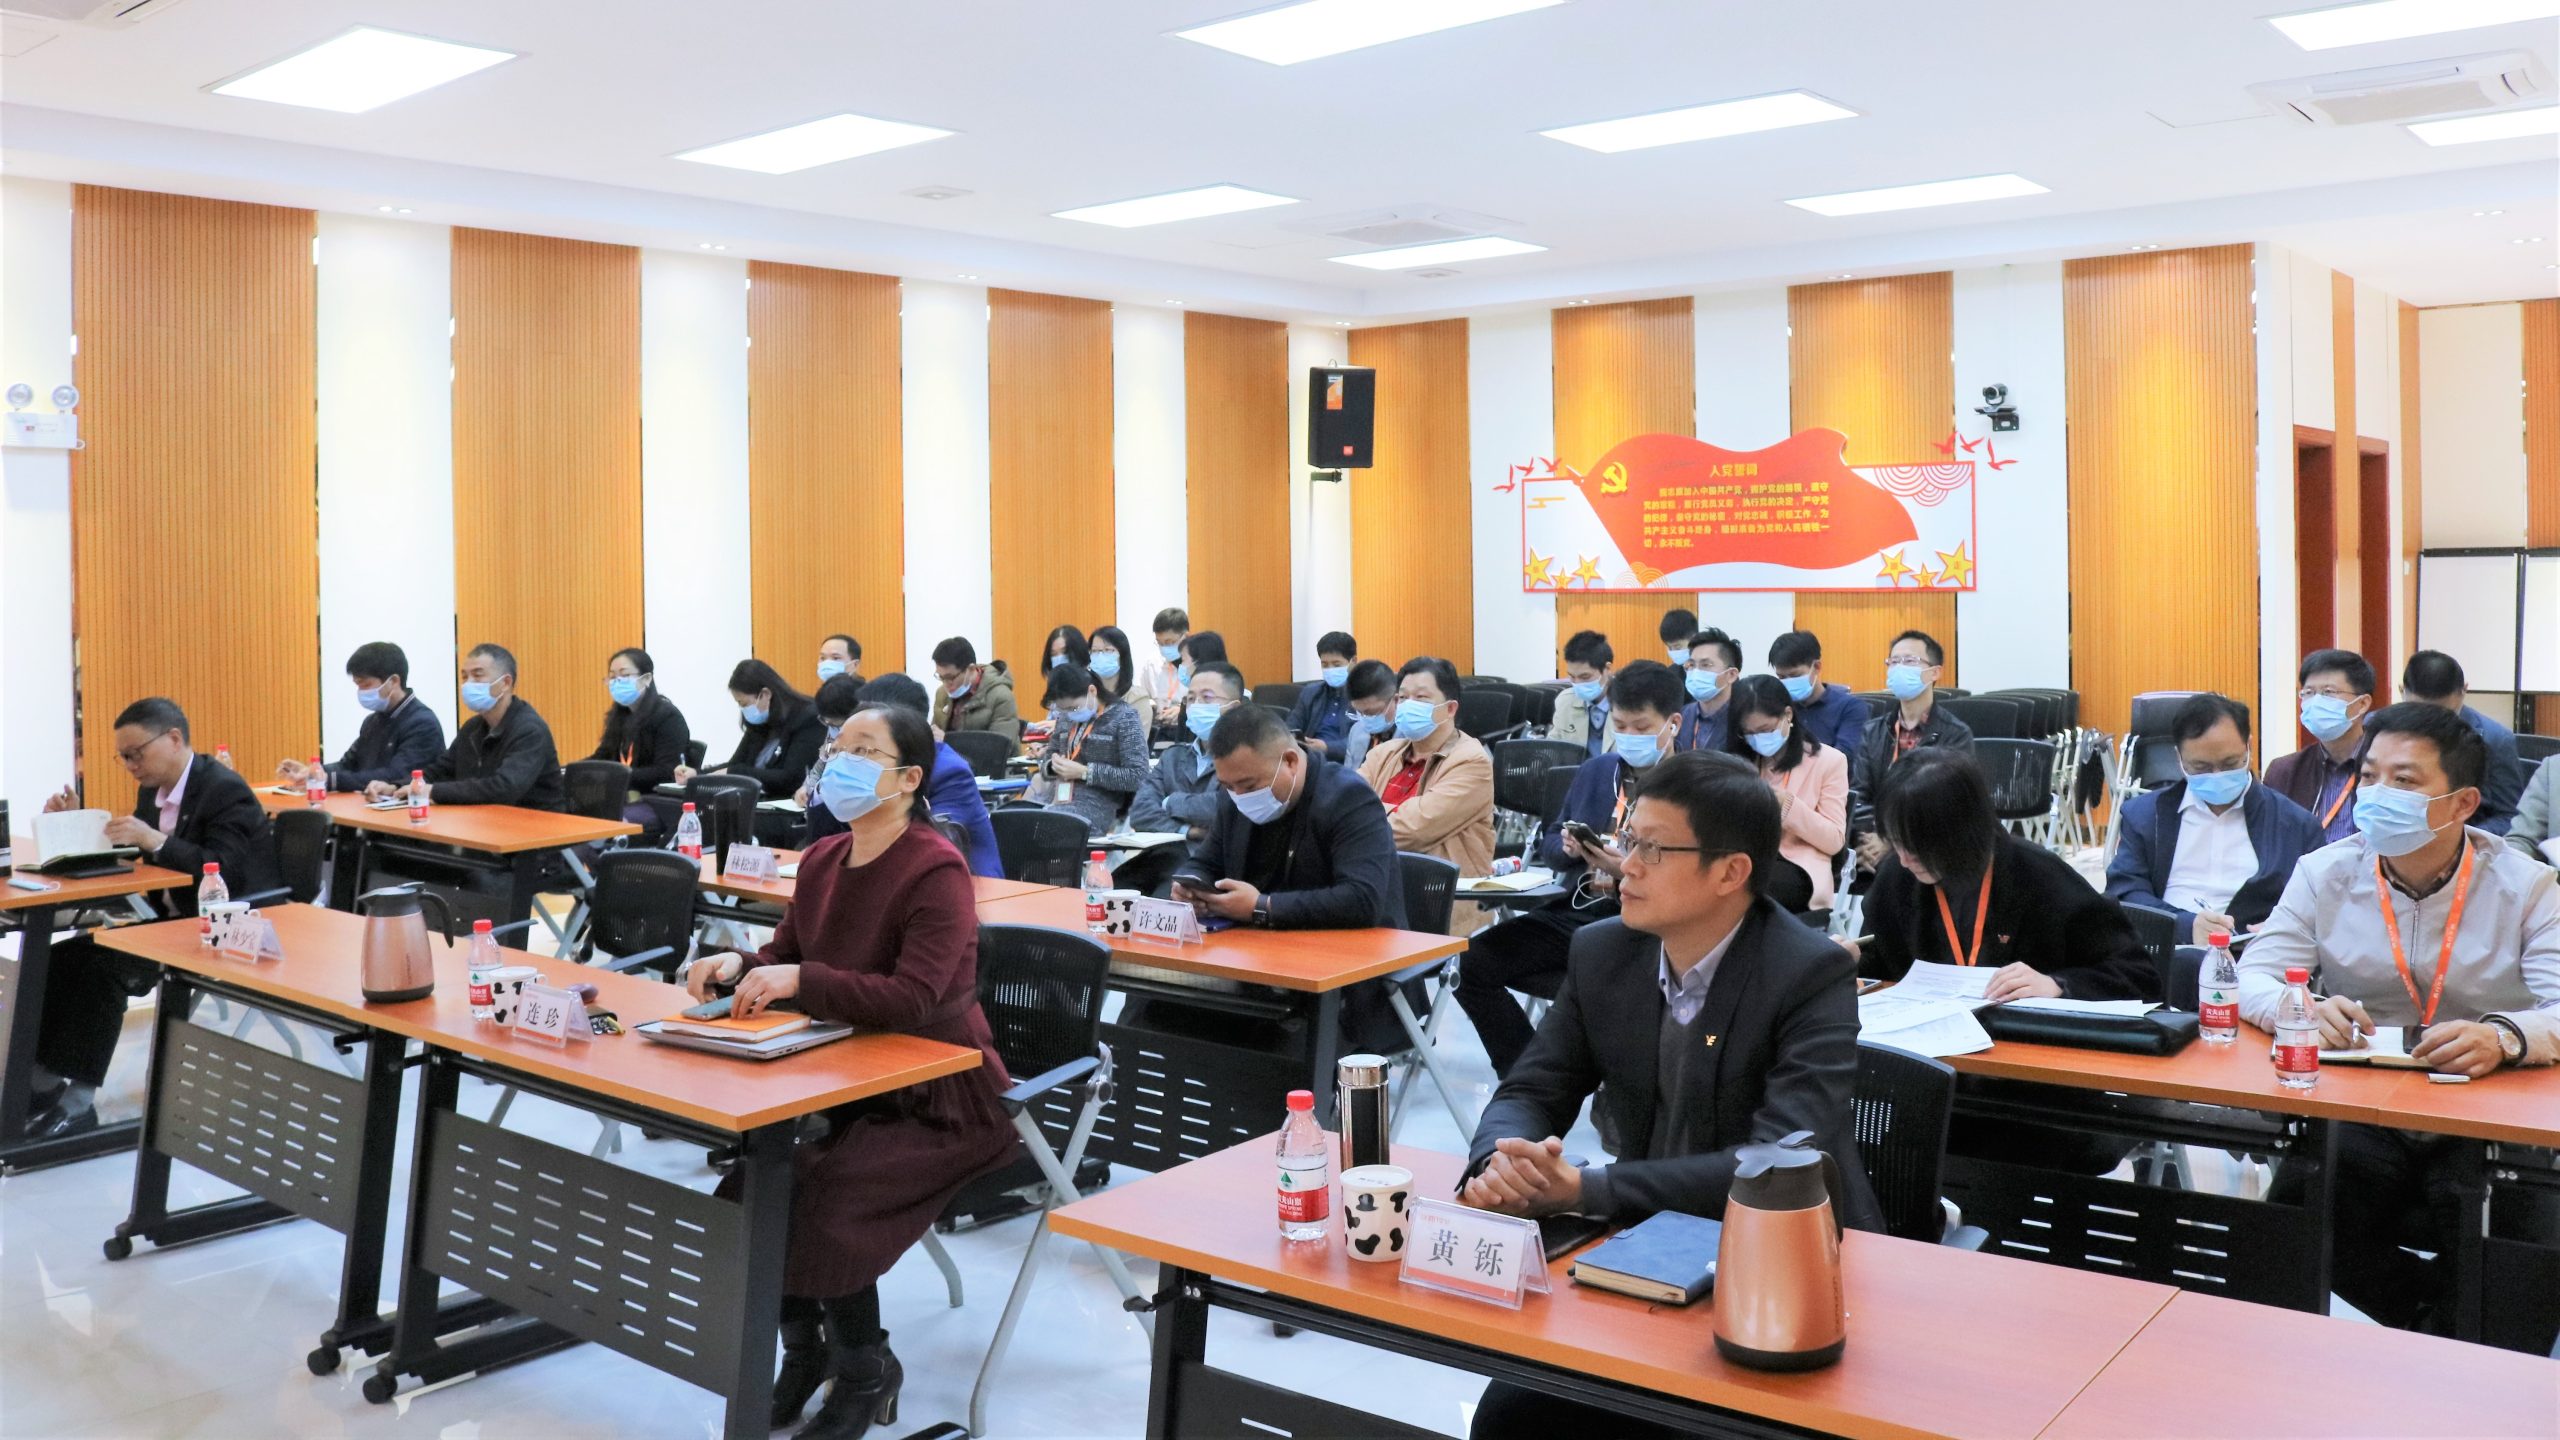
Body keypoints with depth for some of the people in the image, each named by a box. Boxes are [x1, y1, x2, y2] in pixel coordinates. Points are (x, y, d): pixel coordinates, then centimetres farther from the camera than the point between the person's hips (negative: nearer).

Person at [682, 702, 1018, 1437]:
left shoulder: (936, 872, -20)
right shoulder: (822, 860, 4)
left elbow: (913, 1000, -29)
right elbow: (784, 957, 13)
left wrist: (798, 979, -35)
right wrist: (739, 964, -10)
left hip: (937, 1095, -7)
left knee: (823, 1198, -22)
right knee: (751, 1171, -13)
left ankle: (866, 1370, 5)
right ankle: (805, 1345, 12)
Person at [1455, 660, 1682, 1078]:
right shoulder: (1595, 770, 18)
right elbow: (1549, 844, 24)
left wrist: (1630, 870, -22)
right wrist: (1567, 848, 0)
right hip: (1573, 912, 6)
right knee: (1472, 962, -12)